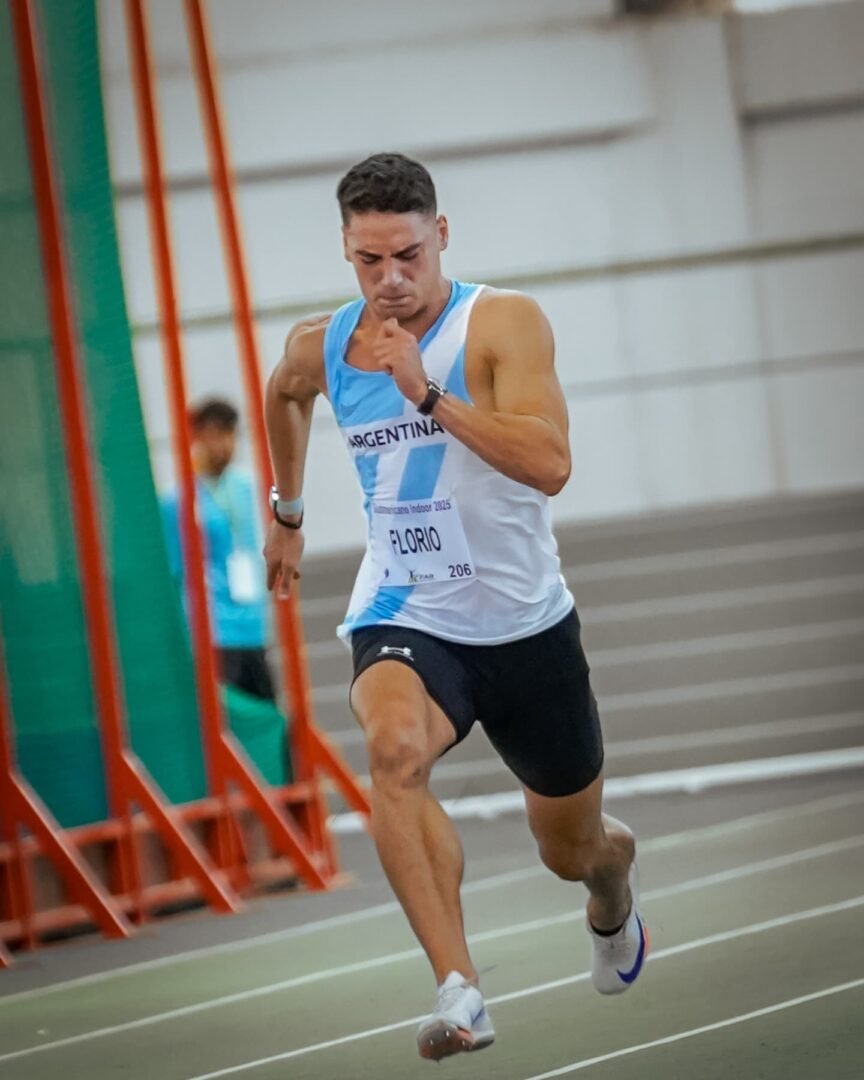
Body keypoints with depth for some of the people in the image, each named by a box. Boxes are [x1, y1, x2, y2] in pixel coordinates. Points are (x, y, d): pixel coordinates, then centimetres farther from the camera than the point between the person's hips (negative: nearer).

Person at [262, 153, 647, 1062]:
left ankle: (613, 883, 57)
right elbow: (283, 393, 26)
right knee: (393, 747, -36)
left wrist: (429, 393, -35)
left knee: (572, 850, 17)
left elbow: (549, 465, -29)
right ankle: (458, 991, -39)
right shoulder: (321, 345, -1)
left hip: (524, 625, -1)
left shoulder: (503, 323, -15)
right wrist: (287, 513, 31)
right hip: (404, 620, 1)